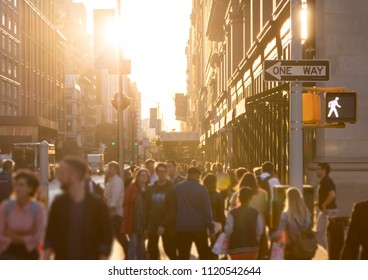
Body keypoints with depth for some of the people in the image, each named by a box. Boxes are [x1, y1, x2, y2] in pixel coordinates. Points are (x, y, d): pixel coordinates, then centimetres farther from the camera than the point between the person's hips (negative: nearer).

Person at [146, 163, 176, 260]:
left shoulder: (171, 188, -7)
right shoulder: (152, 188, 10)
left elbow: (173, 209, -14)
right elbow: (148, 207, 8)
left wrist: (164, 225, -21)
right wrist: (146, 225, 1)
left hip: (167, 226, -5)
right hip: (153, 225, 5)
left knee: (170, 250, -1)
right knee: (152, 250, 8)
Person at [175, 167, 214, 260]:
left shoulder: (177, 188, 1)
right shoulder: (201, 189, -7)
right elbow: (206, 211, -9)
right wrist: (211, 228, -5)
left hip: (182, 228, 2)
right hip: (199, 227, -2)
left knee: (183, 257, 7)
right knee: (205, 256, 10)